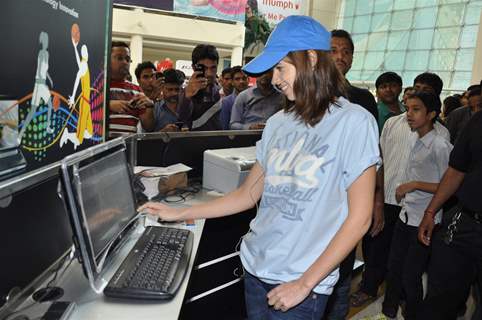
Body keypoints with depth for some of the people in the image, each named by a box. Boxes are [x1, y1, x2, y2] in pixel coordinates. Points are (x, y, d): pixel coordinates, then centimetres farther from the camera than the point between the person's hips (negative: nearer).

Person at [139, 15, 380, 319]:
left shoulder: (354, 122, -12)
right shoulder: (278, 123, 3)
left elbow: (359, 219, -13)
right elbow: (248, 194, 8)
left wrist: (304, 284, -12)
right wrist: (179, 213, 5)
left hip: (302, 284, -5)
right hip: (256, 268, 5)